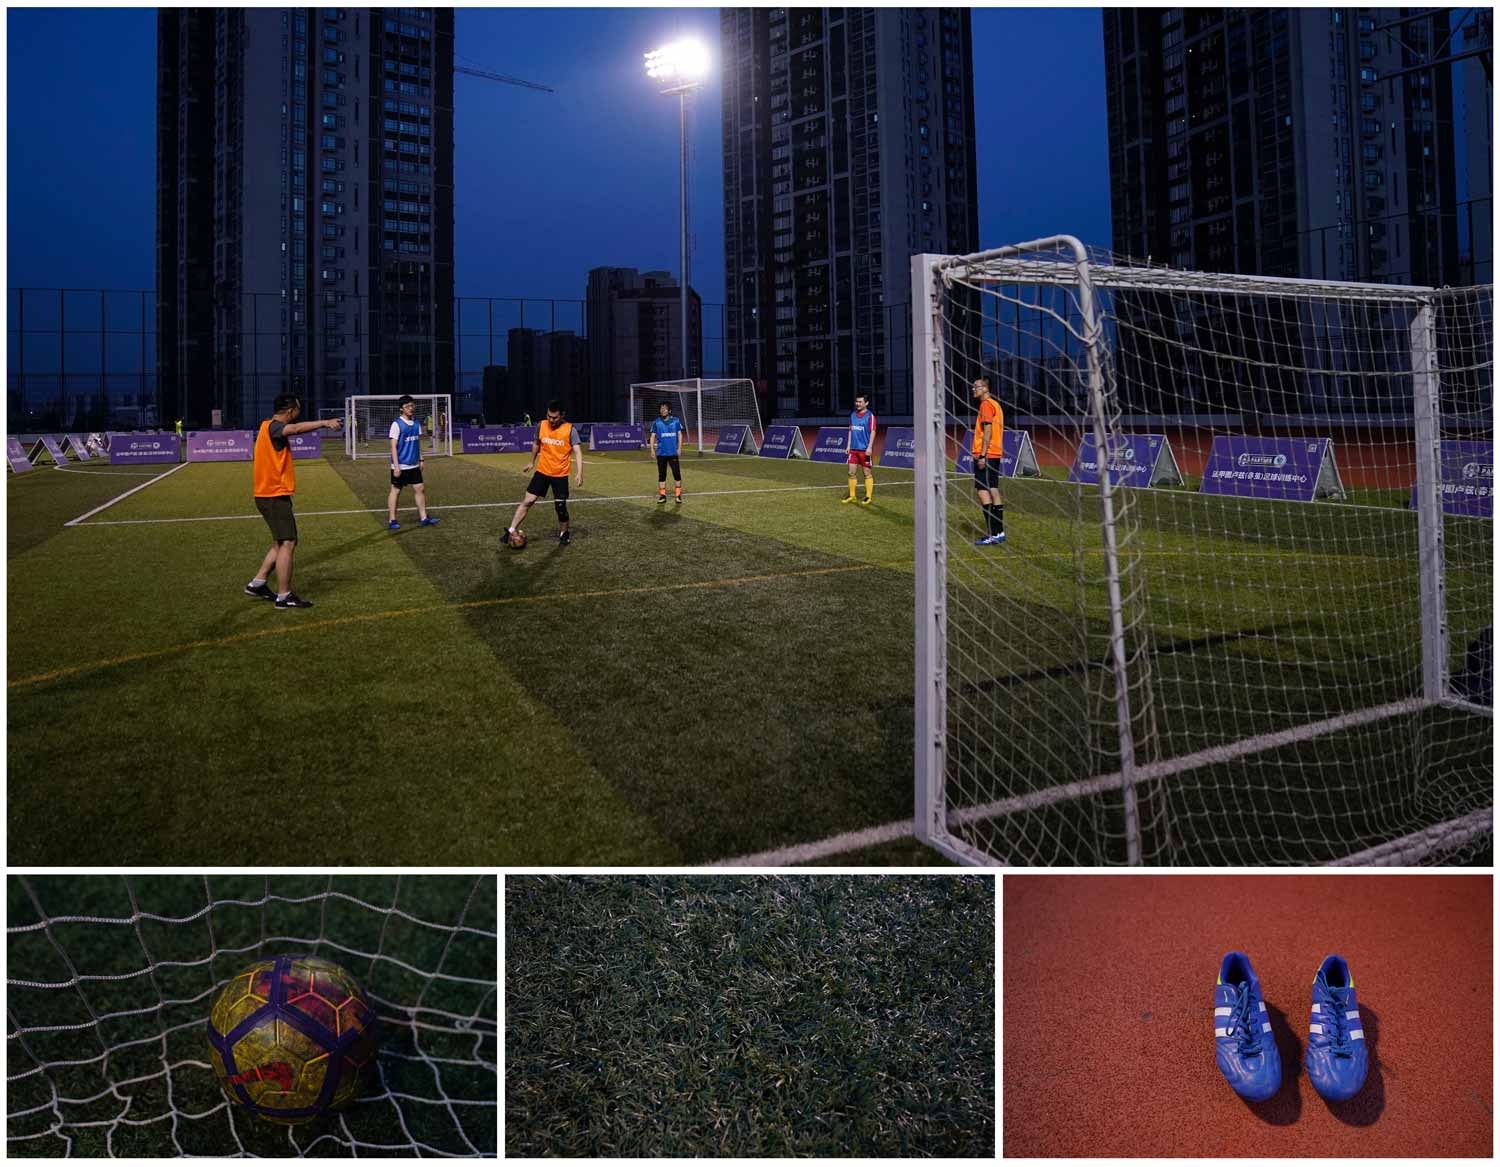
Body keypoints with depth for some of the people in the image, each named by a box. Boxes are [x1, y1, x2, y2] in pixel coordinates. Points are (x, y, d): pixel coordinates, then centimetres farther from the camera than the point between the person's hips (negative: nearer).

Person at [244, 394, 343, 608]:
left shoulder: (269, 426, 15)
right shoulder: (273, 427, -17)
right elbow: (296, 428, -36)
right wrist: (324, 423, -41)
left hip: (271, 494, 10)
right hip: (275, 495, -10)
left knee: (281, 543, 18)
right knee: (287, 543, -9)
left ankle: (257, 584, 24)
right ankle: (284, 596, -7)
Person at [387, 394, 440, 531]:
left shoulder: (416, 423, 6)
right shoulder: (397, 424, -12)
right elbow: (393, 446, -14)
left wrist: (421, 459, 11)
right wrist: (396, 466, -17)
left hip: (414, 465, 6)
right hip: (401, 466, -6)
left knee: (420, 489, 5)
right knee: (396, 491, 4)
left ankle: (423, 518, 11)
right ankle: (392, 521, 11)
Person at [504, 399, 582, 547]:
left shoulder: (570, 429, -13)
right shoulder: (541, 425, -2)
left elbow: (577, 452, -14)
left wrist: (579, 473, -24)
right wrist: (532, 462, 26)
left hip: (560, 475, -2)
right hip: (542, 471, 2)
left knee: (561, 507, 1)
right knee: (527, 501, -3)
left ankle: (563, 534, 24)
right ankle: (511, 531, 1)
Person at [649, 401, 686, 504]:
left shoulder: (676, 421, 2)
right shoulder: (656, 423, 3)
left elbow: (680, 435, 5)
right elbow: (653, 436, 5)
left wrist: (679, 448, -3)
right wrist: (652, 449, -5)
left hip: (673, 452, -1)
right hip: (661, 453, 1)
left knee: (677, 473, -4)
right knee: (661, 474, 5)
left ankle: (678, 495, 4)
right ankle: (662, 495, 12)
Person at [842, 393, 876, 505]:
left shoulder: (870, 416, -7)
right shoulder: (853, 415, 12)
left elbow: (872, 432, -11)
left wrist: (869, 447, -18)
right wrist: (849, 445, 12)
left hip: (865, 449, -6)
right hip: (854, 449, 6)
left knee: (867, 474, 2)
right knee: (851, 473, 6)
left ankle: (869, 497, 10)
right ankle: (852, 496, 15)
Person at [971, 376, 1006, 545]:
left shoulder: (986, 405, -11)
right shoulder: (995, 404, 19)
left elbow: (988, 432, -18)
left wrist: (982, 455, -21)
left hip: (986, 455, -10)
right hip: (995, 455, 10)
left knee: (982, 490, -10)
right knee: (993, 491, 10)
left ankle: (993, 533, -13)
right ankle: (999, 532, 13)